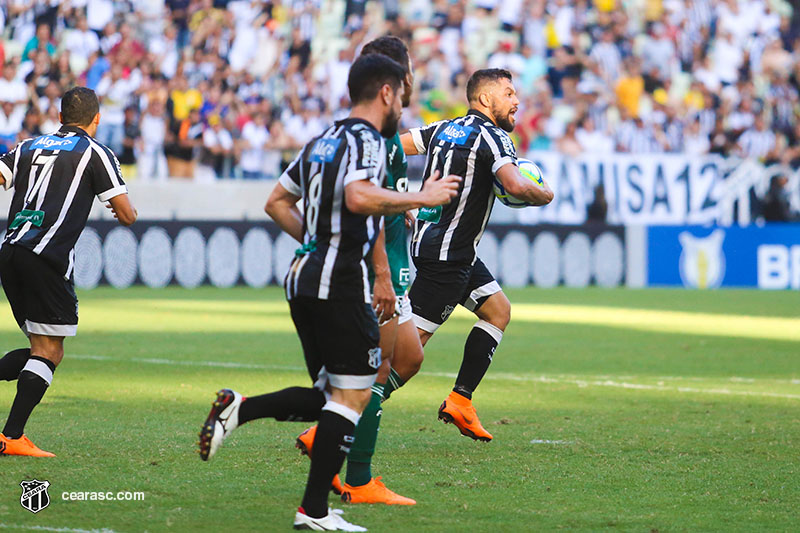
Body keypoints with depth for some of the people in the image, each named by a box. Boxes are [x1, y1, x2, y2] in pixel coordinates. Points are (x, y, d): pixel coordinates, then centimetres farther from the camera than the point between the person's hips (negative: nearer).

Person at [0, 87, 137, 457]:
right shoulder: (95, 154, 4)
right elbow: (127, 215, 2)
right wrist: (124, 209, 24)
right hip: (47, 259, -7)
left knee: (42, 349, 16)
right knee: (49, 352, -3)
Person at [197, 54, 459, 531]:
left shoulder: (323, 141, 18)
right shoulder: (365, 140, -10)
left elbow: (278, 202, 23)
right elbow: (358, 197, -29)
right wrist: (421, 198, -18)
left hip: (305, 278, 9)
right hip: (341, 282, -9)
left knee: (330, 396, 14)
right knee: (352, 397, -3)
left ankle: (238, 408, -1)